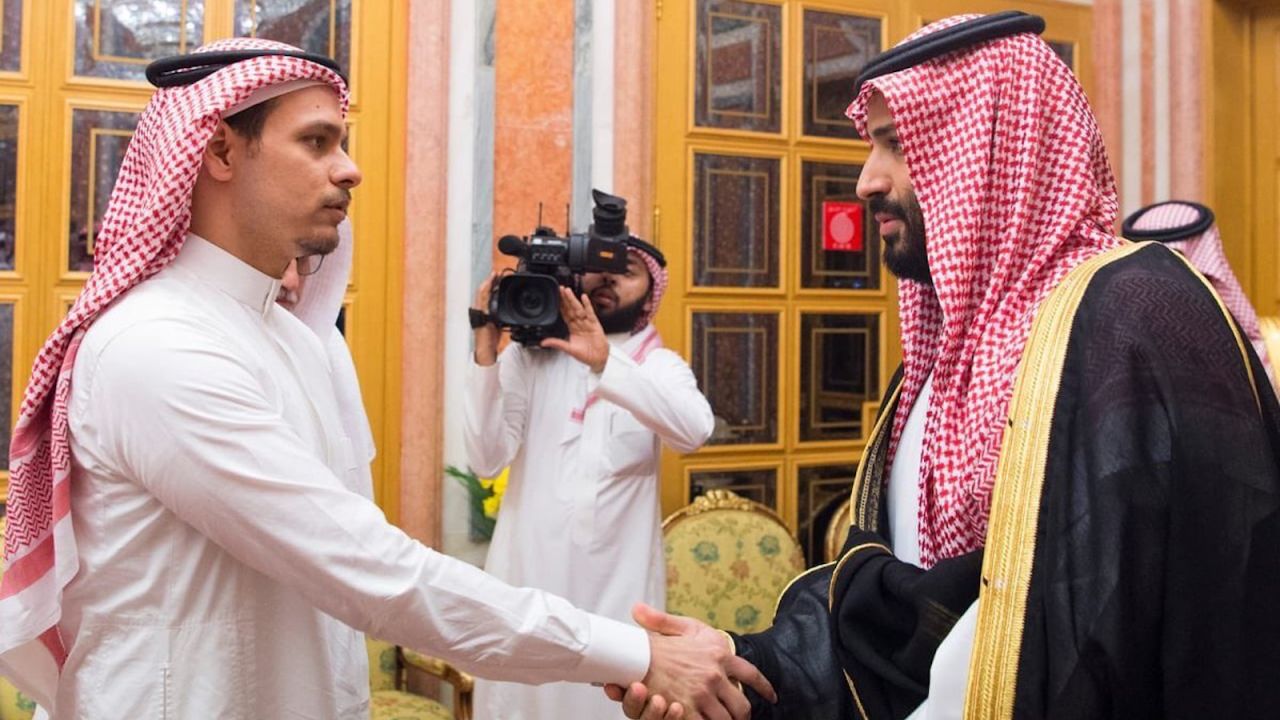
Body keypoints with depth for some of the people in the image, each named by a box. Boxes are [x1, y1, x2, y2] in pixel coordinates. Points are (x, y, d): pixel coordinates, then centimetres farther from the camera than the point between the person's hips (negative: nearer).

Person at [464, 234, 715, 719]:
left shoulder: (660, 366, 2)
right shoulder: (529, 356, 1)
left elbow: (694, 431, -20)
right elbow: (488, 460, -8)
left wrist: (606, 363, -30)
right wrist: (485, 352, -16)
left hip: (619, 582, 0)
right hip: (529, 575, 0)